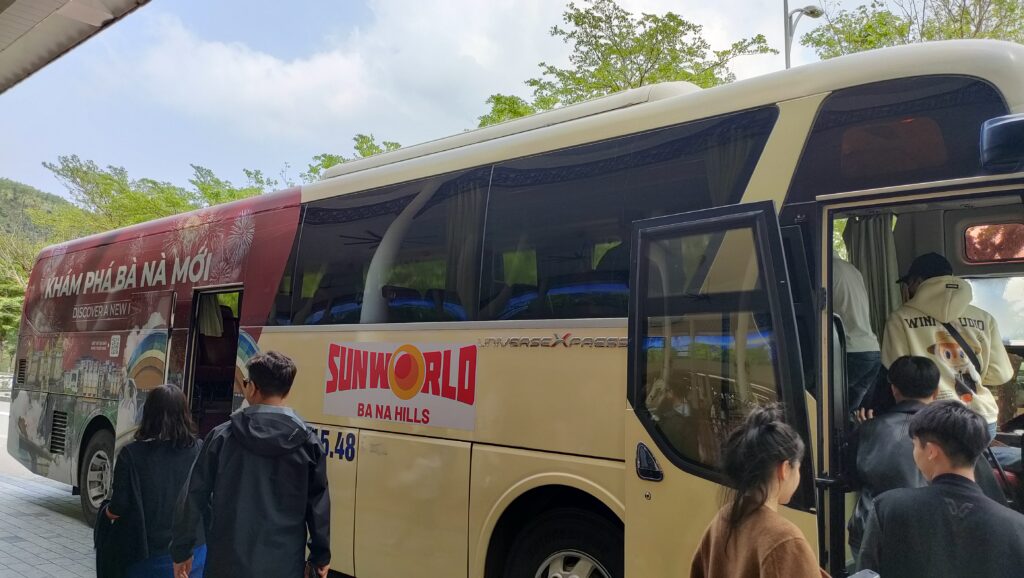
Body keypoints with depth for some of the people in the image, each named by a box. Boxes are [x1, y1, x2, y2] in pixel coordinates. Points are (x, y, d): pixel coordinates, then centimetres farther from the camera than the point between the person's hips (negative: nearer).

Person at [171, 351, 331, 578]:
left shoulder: (222, 436, -4)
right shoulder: (307, 441, -4)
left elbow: (194, 496, 0)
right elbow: (318, 502, 1)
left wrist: (181, 550, 12)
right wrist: (320, 555, 12)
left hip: (229, 559, 0)